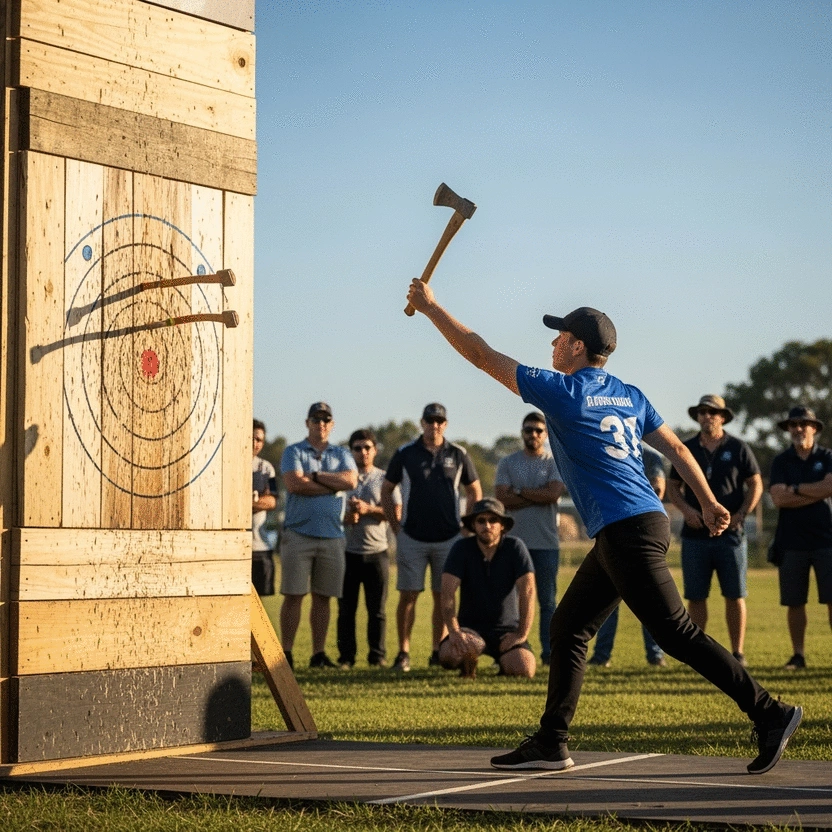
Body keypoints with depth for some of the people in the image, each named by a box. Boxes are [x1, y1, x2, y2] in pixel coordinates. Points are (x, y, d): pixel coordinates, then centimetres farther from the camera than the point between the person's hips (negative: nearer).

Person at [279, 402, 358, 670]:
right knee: (293, 595, -5)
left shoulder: (341, 454, 16)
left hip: (332, 535, 3)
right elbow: (294, 484, -12)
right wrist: (333, 485, -6)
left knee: (323, 597, 5)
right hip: (299, 534, -3)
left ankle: (319, 654, 9)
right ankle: (286, 653, -2)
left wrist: (314, 476, -8)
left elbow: (351, 480, -5)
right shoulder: (294, 452, 6)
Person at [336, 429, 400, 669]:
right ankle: (346, 656, 6)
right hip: (347, 551, 0)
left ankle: (378, 656, 6)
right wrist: (346, 516, -12)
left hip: (377, 551, 0)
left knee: (377, 609, 1)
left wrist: (368, 509, -11)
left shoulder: (385, 479, 10)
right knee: (346, 609, 1)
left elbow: (396, 513, 1)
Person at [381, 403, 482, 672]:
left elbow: (474, 491, 14)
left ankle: (438, 652, 11)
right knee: (408, 595, -4)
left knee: (443, 597, 5)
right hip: (411, 538, -1)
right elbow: (386, 491, 9)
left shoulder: (458, 455, 5)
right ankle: (403, 653, -1)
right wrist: (395, 527, 3)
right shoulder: (405, 453, 1)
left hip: (448, 538, 1)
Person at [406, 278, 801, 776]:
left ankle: (769, 713, -10)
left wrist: (430, 307, 8)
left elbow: (481, 355, -1)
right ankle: (551, 744, 16)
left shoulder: (563, 391, -6)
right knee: (569, 626, 14)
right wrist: (709, 502, 17)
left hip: (628, 531, -9)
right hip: (644, 525, 9)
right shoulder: (630, 396, 16)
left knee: (678, 634, -9)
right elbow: (675, 447, 15)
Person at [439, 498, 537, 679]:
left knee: (524, 670, -27)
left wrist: (522, 633, -19)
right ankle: (468, 664, 7)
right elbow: (448, 592, -14)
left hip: (507, 629, 0)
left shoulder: (515, 547, -8)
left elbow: (528, 590, -13)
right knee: (448, 655, -31)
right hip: (470, 627, 0)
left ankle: (503, 663, 11)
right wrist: (454, 632, -26)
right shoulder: (461, 549, -6)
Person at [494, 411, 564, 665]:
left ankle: (549, 652, 5)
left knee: (547, 600, 2)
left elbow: (553, 493, -11)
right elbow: (502, 498, -5)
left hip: (546, 542, -1)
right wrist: (538, 497, -9)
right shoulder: (507, 463, 8)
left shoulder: (556, 463, 6)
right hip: (515, 540, 1)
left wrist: (520, 491, -5)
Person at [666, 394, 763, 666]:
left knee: (735, 595, -1)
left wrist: (742, 514, -8)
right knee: (695, 596, 2)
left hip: (730, 534, -2)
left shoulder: (738, 448, 3)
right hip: (695, 534, 2)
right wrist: (686, 509, -6)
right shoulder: (687, 449, 9)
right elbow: (673, 487, 13)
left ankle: (737, 652, 5)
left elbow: (756, 484, 5)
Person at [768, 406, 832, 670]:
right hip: (791, 542, 1)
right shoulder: (781, 461, 9)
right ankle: (798, 655, 10)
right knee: (794, 603, 3)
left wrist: (796, 489, -7)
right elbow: (778, 498, -7)